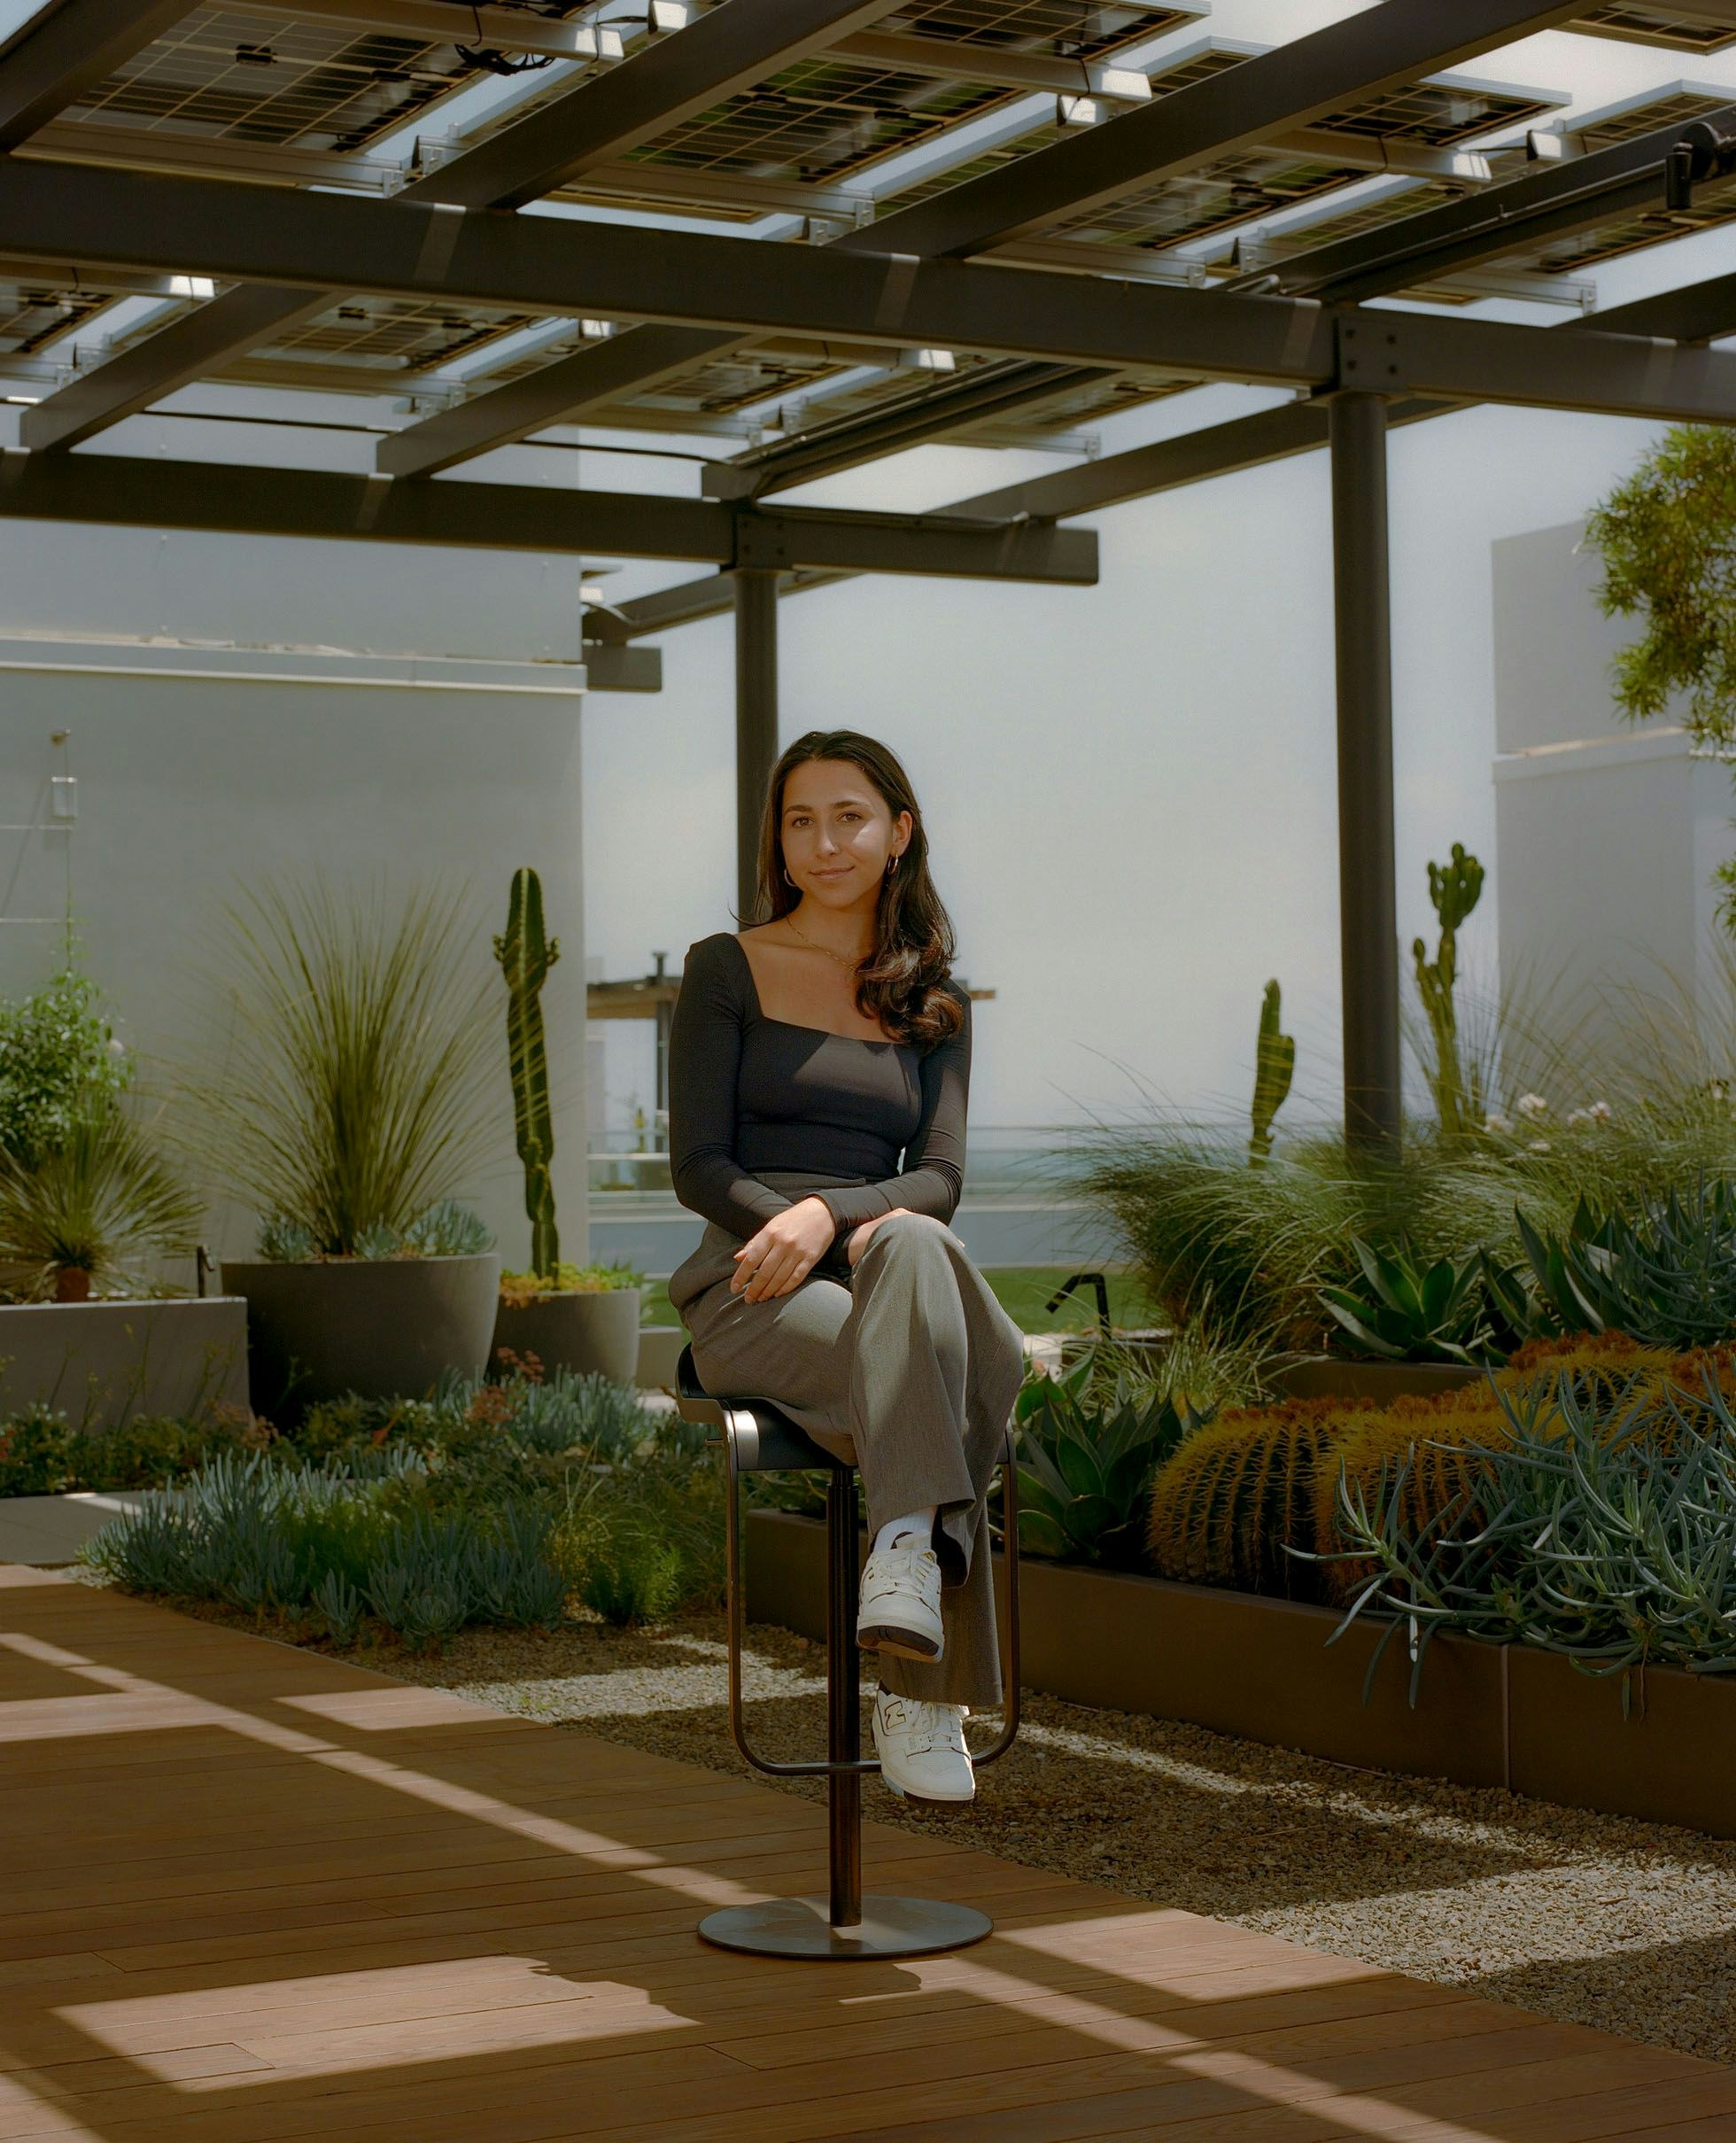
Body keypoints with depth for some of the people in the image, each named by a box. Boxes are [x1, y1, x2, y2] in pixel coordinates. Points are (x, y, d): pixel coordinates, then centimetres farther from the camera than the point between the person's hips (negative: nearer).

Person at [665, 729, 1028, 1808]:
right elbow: (700, 1167, 0)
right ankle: (927, 1691, -35)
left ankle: (907, 1557, -40)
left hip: (886, 1272, 2)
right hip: (748, 1297, -2)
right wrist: (872, 1231, -16)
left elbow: (940, 1178, 6)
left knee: (916, 1255, -36)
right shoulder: (728, 968, 9)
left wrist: (829, 1213, -18)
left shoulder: (934, 1002, 19)